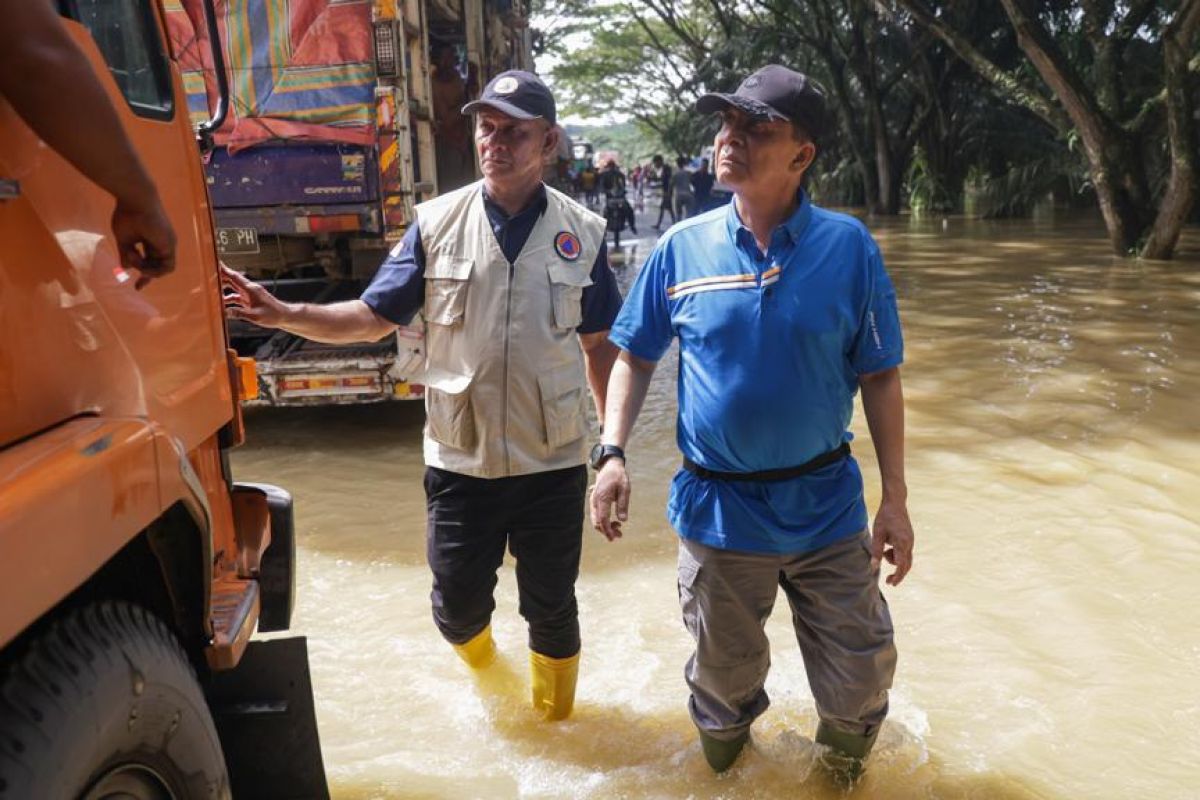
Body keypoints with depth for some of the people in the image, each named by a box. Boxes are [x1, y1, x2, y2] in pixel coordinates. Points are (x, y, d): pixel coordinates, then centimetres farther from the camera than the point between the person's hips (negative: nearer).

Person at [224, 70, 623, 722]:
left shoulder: (582, 232, -1)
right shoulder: (437, 223, -2)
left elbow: (599, 346, 5)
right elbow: (372, 318, -2)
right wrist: (281, 314, -16)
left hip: (552, 462, 0)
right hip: (460, 459, 0)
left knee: (551, 608, 13)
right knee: (456, 606, 11)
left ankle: (555, 725, 39)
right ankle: (479, 657, 48)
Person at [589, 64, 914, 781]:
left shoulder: (848, 246, -8)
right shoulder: (682, 248, -5)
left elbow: (880, 377, -4)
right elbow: (635, 357, 4)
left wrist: (896, 500, -5)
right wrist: (613, 453, -9)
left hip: (827, 508, 0)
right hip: (717, 508, 1)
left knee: (860, 684, 13)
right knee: (725, 677, 21)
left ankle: (845, 772, 47)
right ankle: (723, 761, 54)